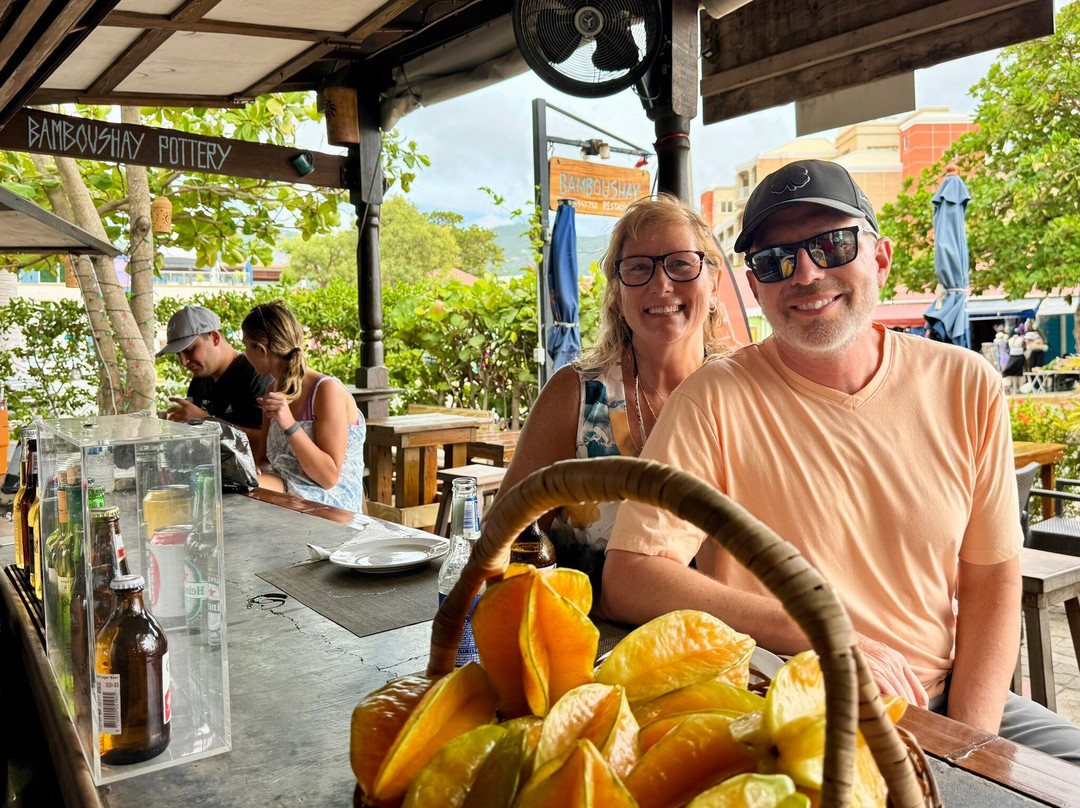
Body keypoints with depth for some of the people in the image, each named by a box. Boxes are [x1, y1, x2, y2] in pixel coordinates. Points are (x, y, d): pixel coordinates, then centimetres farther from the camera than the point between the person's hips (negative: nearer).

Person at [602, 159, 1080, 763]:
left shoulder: (967, 388, 1)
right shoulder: (715, 401, -11)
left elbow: (992, 585, 5)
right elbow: (628, 580, -15)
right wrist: (817, 634, -20)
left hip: (946, 698, 4)